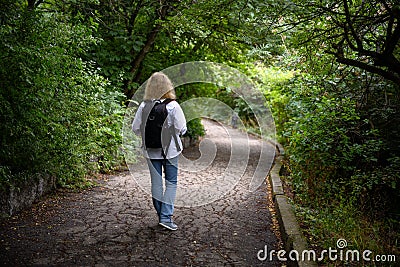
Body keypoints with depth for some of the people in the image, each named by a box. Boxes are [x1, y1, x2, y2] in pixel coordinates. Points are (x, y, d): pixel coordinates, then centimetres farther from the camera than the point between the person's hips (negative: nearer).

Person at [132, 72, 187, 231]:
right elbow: (182, 129, -12)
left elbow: (135, 129, -2)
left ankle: (162, 216, 23)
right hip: (170, 149, -2)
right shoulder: (173, 106, -14)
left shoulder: (144, 106, -7)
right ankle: (166, 216, 1)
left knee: (156, 182, 12)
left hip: (151, 150, 3)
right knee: (171, 182, 8)